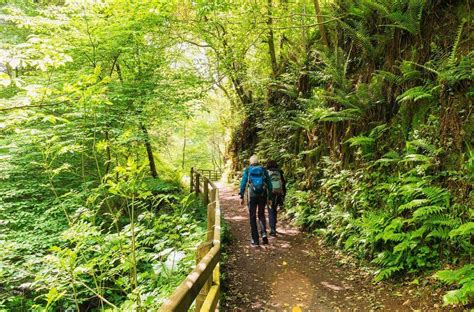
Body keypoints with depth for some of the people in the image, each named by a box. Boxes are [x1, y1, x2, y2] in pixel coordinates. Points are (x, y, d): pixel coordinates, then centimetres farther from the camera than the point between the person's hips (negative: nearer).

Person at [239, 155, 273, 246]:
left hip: (252, 195, -1)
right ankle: (264, 233, -4)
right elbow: (269, 184, 6)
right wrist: (269, 197, 11)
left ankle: (255, 240, 8)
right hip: (263, 195, 1)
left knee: (252, 217, 8)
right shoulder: (263, 170, 7)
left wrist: (241, 197, 3)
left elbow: (243, 184, -1)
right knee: (261, 215, 18)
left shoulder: (247, 170, 4)